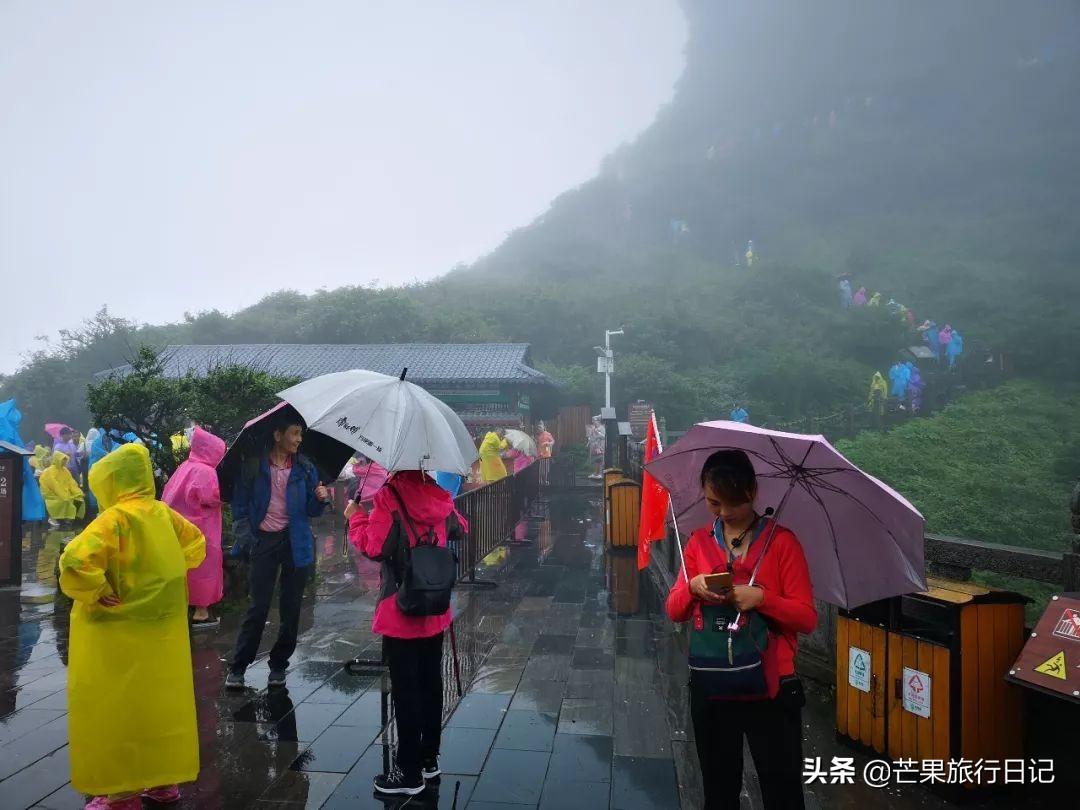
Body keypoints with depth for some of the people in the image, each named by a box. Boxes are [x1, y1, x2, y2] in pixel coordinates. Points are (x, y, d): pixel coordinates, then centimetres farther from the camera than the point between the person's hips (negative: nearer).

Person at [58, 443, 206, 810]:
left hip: (121, 633, -7)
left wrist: (97, 596, -16)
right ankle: (165, 780, 28)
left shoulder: (115, 518, -18)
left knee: (117, 708, 7)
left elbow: (76, 561, -31)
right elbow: (196, 544, 17)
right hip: (162, 628, 7)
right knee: (160, 701, 16)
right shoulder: (164, 513, 2)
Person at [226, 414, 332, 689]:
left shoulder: (305, 468, 4)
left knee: (291, 609, 7)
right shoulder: (254, 465, -2)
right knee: (258, 607, -1)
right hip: (264, 541, -2)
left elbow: (311, 511, 7)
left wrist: (320, 499, -15)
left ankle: (278, 666, 22)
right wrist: (245, 537, -9)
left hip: (295, 542, 2)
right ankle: (237, 668, 14)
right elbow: (240, 504, 2)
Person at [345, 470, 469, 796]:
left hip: (400, 612, -6)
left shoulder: (389, 496, -17)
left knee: (405, 691, 3)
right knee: (431, 683, 16)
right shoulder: (440, 496, 2)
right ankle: (430, 759, 28)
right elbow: (461, 529, 17)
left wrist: (356, 518, -5)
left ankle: (409, 773, 12)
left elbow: (375, 547, -21)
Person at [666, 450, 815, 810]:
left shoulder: (782, 541, -7)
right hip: (709, 686, 4)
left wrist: (761, 598, -23)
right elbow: (674, 611, 5)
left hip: (769, 687, -3)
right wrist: (692, 587, -15)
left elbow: (807, 618, -8)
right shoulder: (699, 542, 4)